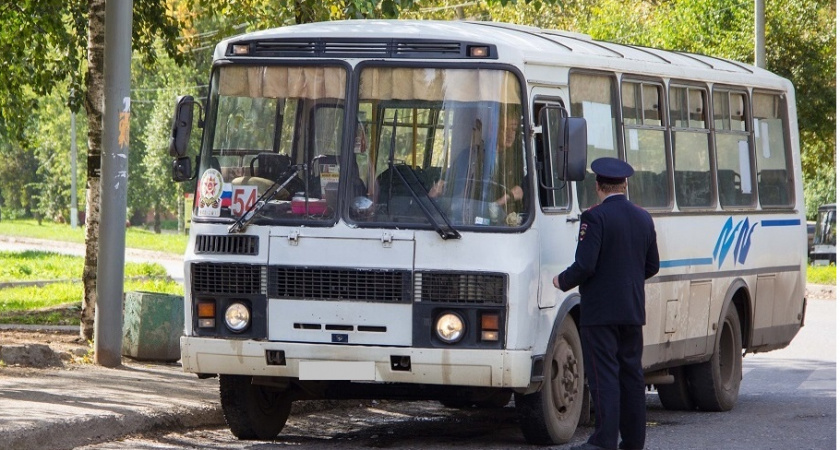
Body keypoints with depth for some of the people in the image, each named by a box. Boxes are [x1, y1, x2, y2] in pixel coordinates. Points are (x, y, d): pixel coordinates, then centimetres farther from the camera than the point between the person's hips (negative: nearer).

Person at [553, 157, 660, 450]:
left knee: (603, 375, -7)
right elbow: (652, 266, 14)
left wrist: (562, 281, 0)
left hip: (600, 312, -6)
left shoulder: (595, 217, -12)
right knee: (631, 374, 11)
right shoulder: (643, 219, 9)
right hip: (633, 312, 6)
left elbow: (585, 265, -18)